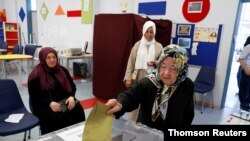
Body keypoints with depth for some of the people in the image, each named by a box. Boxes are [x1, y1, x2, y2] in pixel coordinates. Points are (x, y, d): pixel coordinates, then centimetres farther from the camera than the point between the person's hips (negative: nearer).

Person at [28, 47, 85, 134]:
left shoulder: (62, 70, 12)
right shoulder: (36, 75, -2)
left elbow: (72, 86, 12)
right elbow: (34, 95, -7)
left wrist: (71, 96, -11)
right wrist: (50, 103, -23)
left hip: (64, 101, 4)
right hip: (44, 105, -3)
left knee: (78, 109, -26)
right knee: (55, 118, -35)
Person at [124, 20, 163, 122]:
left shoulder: (159, 47, 2)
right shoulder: (137, 45, 3)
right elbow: (130, 62, 2)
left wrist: (155, 63, -17)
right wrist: (128, 78, -4)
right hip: (137, 78, 1)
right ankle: (132, 122, 26)